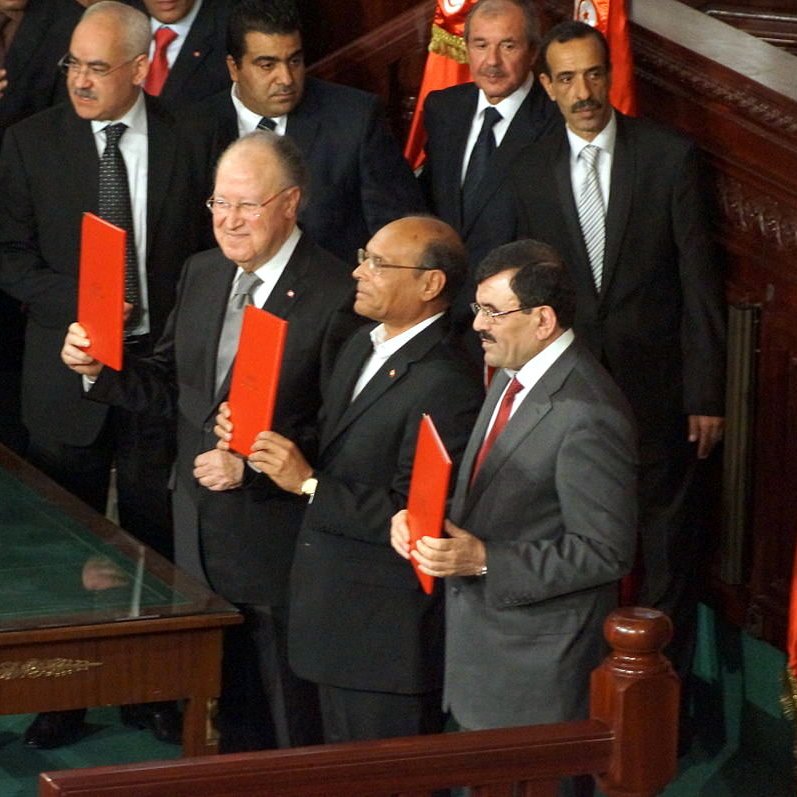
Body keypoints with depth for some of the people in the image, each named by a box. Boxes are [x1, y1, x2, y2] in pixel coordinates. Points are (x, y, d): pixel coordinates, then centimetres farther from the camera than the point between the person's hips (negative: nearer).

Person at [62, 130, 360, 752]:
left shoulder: (337, 295, -16)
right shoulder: (202, 274, 7)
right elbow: (168, 385, 13)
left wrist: (252, 465, -24)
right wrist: (99, 369, -4)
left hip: (278, 535, -7)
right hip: (201, 530, 7)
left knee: (291, 716, 7)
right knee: (231, 706, 19)